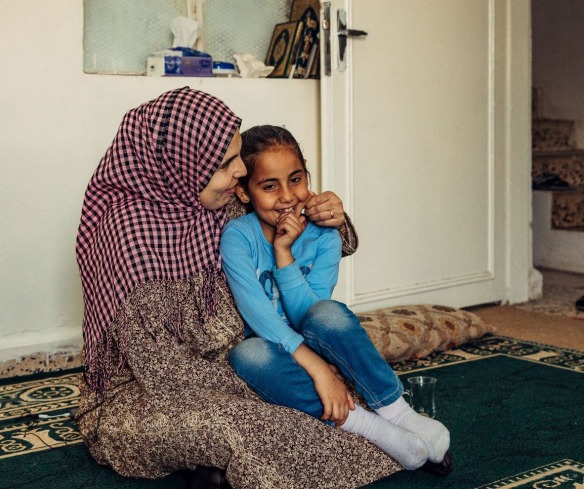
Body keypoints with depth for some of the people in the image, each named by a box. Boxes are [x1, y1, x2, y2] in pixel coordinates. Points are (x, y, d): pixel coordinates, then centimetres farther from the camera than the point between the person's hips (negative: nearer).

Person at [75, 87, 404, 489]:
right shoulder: (132, 229, -24)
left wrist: (334, 222, -10)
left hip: (215, 372, 8)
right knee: (232, 424, -36)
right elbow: (162, 369, -24)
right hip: (137, 396, -8)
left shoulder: (222, 208, -3)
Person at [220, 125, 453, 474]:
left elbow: (311, 316, -15)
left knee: (328, 313, -33)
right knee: (248, 356, -37)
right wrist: (318, 368, -35)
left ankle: (395, 410, -21)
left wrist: (284, 253, -24)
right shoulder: (238, 236, -14)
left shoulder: (323, 236, -6)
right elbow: (257, 312, -26)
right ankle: (361, 423, -32)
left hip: (315, 348, 1)